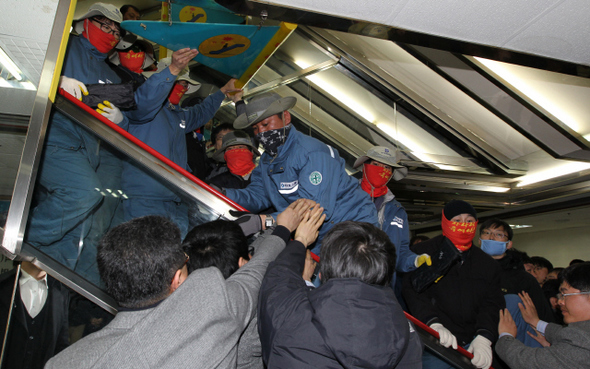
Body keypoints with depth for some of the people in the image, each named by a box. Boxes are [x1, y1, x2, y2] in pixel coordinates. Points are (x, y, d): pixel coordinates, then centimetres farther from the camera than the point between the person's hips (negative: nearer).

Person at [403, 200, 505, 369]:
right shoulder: (422, 252, 0)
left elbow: (492, 304, 5)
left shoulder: (488, 263, 13)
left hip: (472, 344, 4)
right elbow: (413, 292, -9)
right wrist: (434, 324, -22)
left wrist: (483, 338, -11)